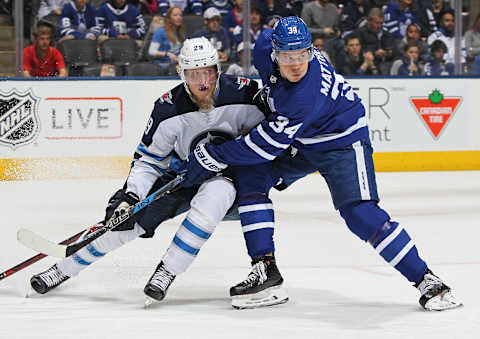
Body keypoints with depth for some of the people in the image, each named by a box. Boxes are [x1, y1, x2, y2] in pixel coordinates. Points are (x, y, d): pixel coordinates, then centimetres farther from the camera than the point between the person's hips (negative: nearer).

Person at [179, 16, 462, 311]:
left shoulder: (307, 96, -38)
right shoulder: (267, 47, -18)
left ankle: (426, 281, -12)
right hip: (298, 141, 8)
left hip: (342, 142, -8)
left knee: (360, 214, -22)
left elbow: (267, 145, -35)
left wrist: (212, 156, -28)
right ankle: (264, 269, 2)